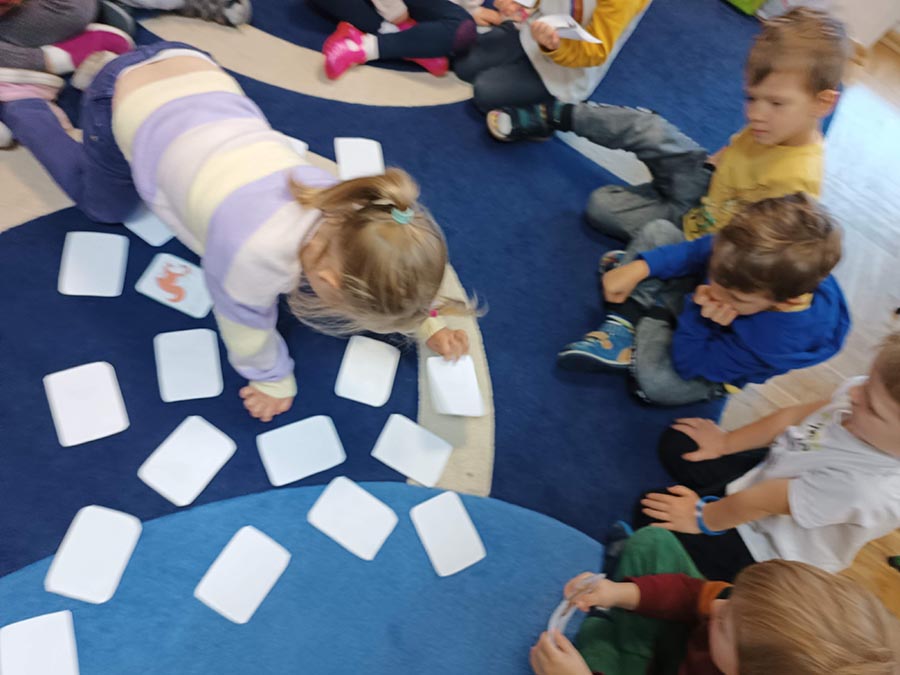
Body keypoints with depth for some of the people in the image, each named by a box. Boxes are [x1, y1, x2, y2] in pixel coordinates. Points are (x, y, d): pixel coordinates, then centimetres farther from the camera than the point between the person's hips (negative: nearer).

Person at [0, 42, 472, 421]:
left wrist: (427, 320, -7)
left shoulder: (350, 209, -25)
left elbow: (389, 280, -2)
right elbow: (247, 324, -19)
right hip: (122, 103, -4)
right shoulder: (256, 252, -41)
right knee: (105, 206, 22)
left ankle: (104, 58, 41)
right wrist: (273, 379, -3)